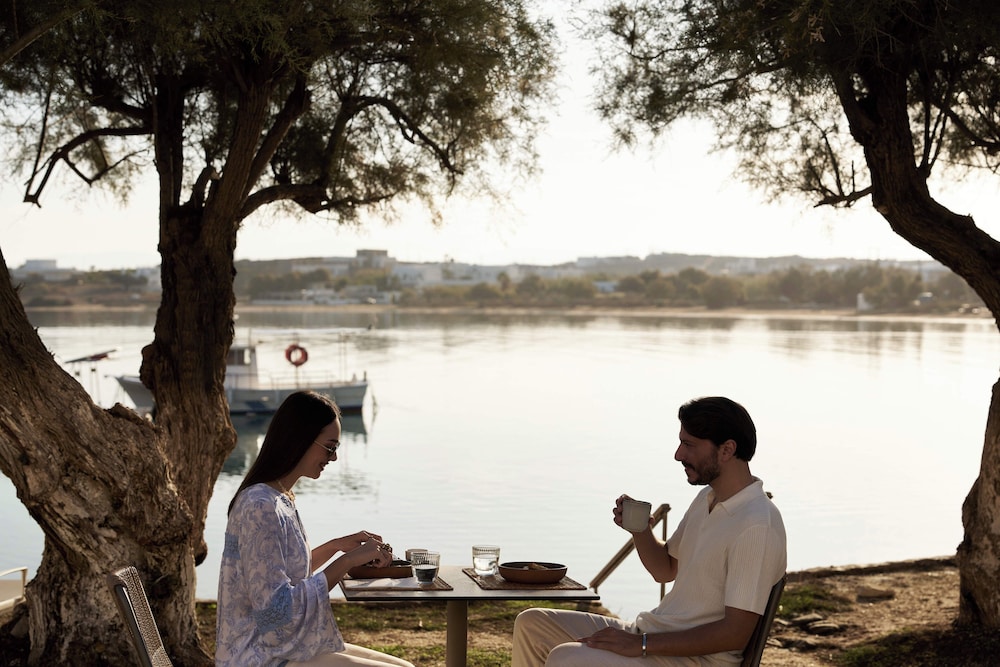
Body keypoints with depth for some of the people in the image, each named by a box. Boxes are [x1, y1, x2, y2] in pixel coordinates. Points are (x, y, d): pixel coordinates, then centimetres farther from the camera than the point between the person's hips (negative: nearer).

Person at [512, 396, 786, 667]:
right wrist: (639, 529, 0)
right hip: (654, 631, 10)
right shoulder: (707, 498, 11)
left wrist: (642, 644, -20)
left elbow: (735, 633, -22)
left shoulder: (757, 525, -21)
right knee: (531, 623, 6)